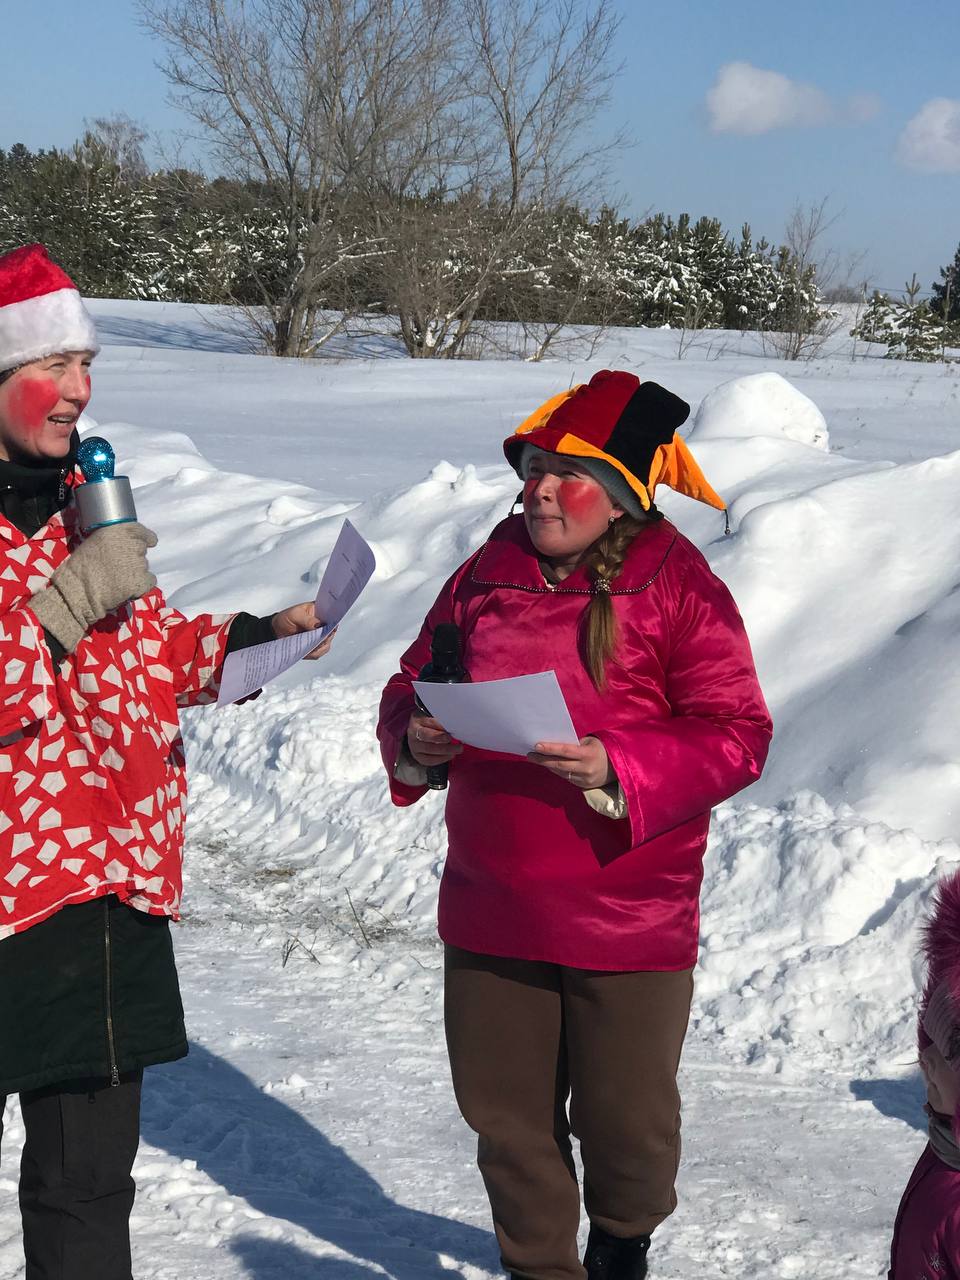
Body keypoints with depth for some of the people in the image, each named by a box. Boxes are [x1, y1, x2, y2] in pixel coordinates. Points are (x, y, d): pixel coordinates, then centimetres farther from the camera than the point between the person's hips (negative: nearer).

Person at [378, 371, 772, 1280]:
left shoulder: (680, 589, -7)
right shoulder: (484, 578, 6)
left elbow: (735, 736, -11)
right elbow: (410, 686, 15)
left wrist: (616, 768, -25)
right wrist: (414, 738, -8)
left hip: (629, 920, -4)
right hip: (489, 910, 4)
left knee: (625, 1114, 9)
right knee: (506, 1109, 13)